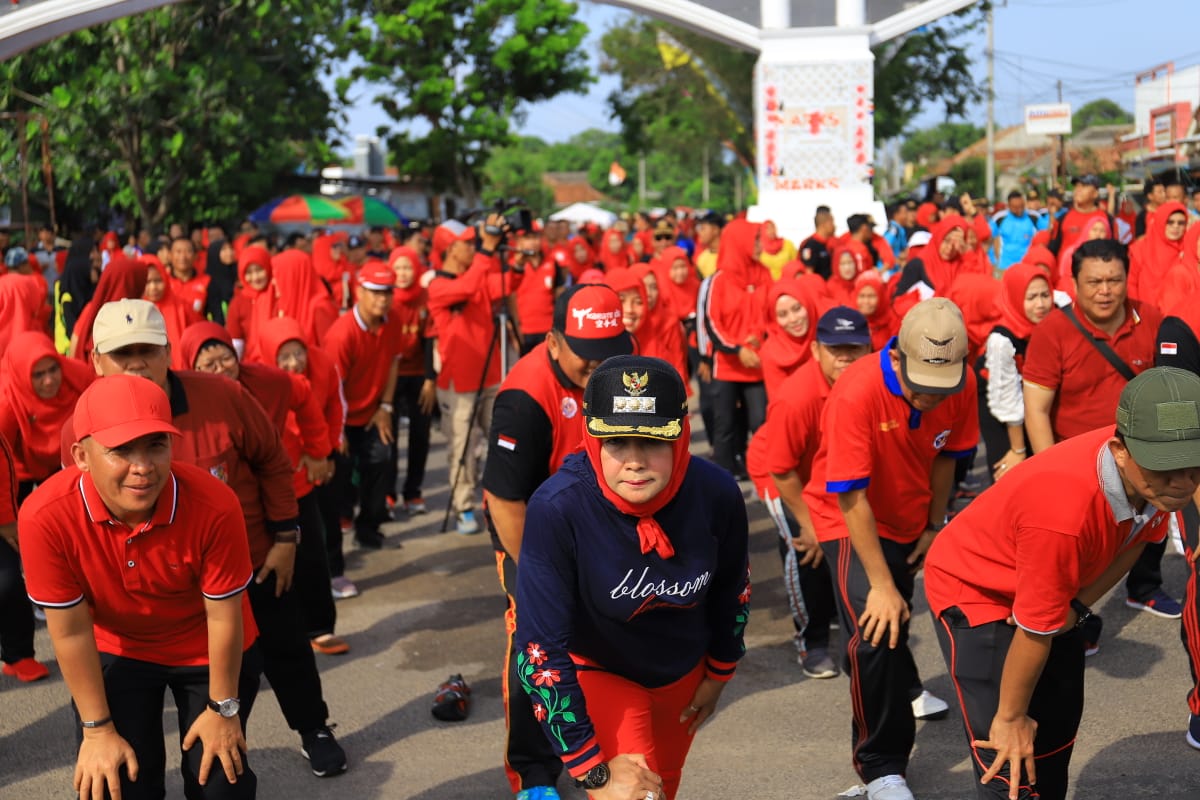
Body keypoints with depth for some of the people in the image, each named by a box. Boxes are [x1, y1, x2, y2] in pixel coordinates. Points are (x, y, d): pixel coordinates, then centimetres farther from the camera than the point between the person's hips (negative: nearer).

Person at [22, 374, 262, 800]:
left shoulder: (214, 505, -34)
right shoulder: (45, 516, -32)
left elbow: (224, 616, -20)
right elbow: (70, 630, -20)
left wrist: (223, 709, -9)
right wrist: (97, 729, -11)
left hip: (208, 651, 0)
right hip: (115, 653, 1)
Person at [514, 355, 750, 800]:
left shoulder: (715, 493, -26)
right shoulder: (556, 508, -36)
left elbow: (731, 586, -3)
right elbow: (539, 650, -30)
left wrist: (719, 673, 10)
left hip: (685, 670, 4)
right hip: (597, 669, -4)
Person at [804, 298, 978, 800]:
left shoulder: (962, 383, -20)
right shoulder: (857, 392, -35)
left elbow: (946, 455, -2)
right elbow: (851, 498, -31)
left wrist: (934, 525, 1)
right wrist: (880, 584, -28)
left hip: (909, 519, 5)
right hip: (852, 522, -5)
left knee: (897, 617, 24)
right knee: (873, 634, -18)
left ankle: (903, 688, 57)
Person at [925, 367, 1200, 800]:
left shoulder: (1160, 482, -23)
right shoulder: (1065, 511, -43)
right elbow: (1035, 631, -29)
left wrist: (1079, 604, -9)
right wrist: (1010, 717, -16)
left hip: (1060, 591, 8)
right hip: (976, 593, -7)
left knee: (1057, 738, 22)